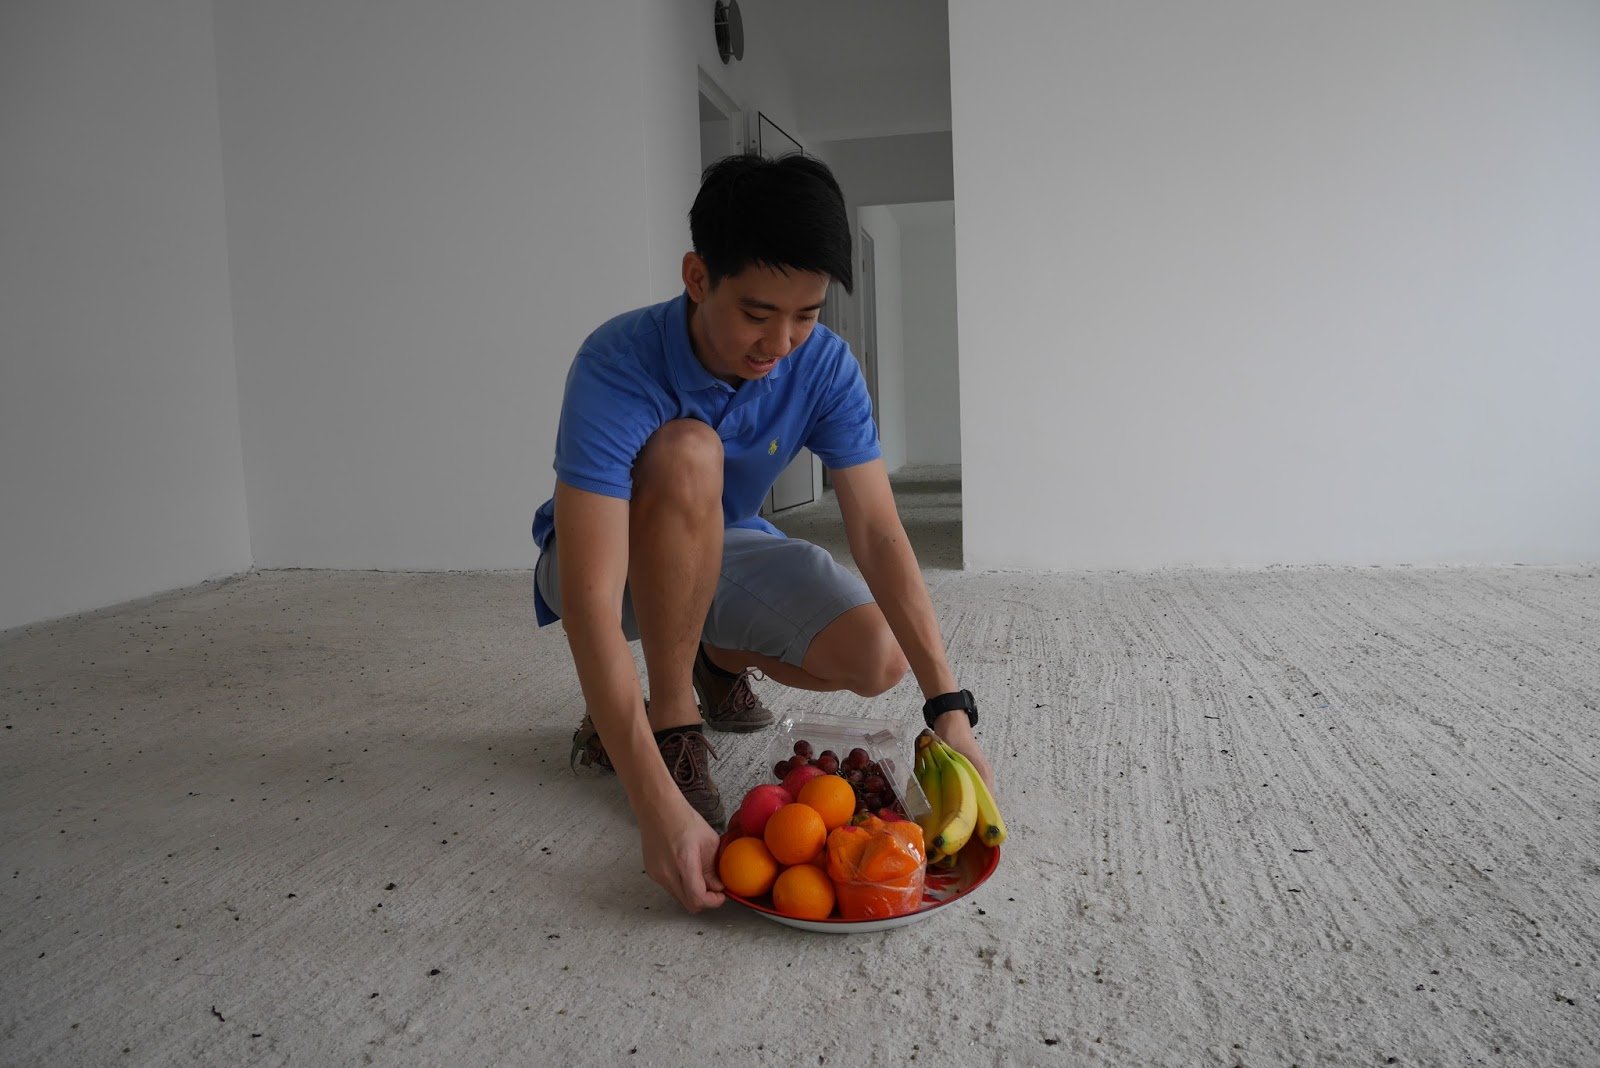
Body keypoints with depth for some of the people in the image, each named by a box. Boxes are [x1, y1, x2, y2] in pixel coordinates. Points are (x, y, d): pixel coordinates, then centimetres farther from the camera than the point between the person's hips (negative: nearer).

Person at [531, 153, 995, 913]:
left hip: (723, 552, 4)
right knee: (687, 453, -36)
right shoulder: (619, 366, -34)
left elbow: (877, 534, -21)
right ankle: (670, 723, -19)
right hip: (612, 563, -4)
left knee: (878, 657, -19)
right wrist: (658, 807, -49)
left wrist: (950, 708, -31)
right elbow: (590, 600, -41)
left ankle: (722, 661, 14)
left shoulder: (823, 365, -19)